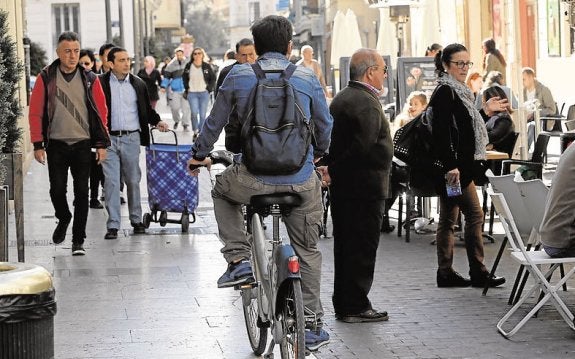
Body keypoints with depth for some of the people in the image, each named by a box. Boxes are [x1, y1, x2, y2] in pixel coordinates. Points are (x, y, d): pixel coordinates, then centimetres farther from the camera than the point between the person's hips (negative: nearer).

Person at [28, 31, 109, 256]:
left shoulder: (90, 79, 3)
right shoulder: (46, 78, 0)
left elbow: (101, 112, 6)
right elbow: (35, 112, 0)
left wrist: (101, 144, 1)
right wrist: (38, 145, -4)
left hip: (82, 144, 1)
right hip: (56, 144, -1)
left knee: (81, 192, 1)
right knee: (57, 189, -2)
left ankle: (78, 240, 9)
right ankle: (63, 219, 30)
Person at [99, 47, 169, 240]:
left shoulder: (138, 84, 8)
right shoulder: (100, 84, -1)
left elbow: (146, 109, 20)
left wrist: (157, 121, 6)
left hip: (132, 139, 2)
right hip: (109, 139, -2)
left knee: (133, 181, 10)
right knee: (111, 182, -5)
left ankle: (136, 220, 23)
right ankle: (113, 225, -1)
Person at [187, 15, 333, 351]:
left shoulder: (238, 76, 1)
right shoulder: (308, 79, 3)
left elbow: (215, 121, 11)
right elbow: (326, 127, 14)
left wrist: (199, 155, 28)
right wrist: (318, 154, 36)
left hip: (254, 179, -1)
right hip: (301, 181, 1)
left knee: (223, 190, 32)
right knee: (308, 251, 17)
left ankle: (238, 260, 16)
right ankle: (313, 326, 22)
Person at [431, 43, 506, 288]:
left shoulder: (458, 91, 17)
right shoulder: (445, 92, -13)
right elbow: (442, 132, -20)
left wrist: (486, 111, 19)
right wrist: (450, 166, -24)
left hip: (459, 166, 10)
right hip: (452, 167, -10)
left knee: (449, 218, 10)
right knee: (474, 215, -7)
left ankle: (446, 273, 13)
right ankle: (478, 272, -3)